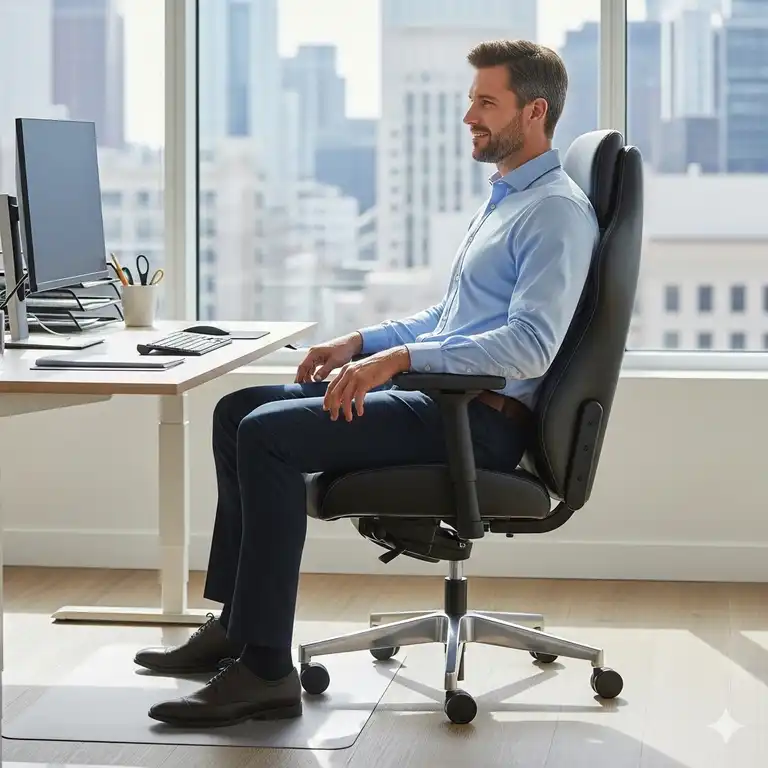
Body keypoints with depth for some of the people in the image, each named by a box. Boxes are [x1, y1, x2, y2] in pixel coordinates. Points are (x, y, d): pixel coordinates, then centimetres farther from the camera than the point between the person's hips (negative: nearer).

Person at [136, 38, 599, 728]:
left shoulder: (558, 211, -12)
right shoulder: (503, 199, 21)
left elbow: (530, 345, -26)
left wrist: (399, 358, -29)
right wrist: (360, 343, 15)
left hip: (484, 419, -10)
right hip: (441, 398, 11)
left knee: (267, 434, -23)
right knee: (239, 411, 8)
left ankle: (265, 670, -23)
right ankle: (236, 623, 9)